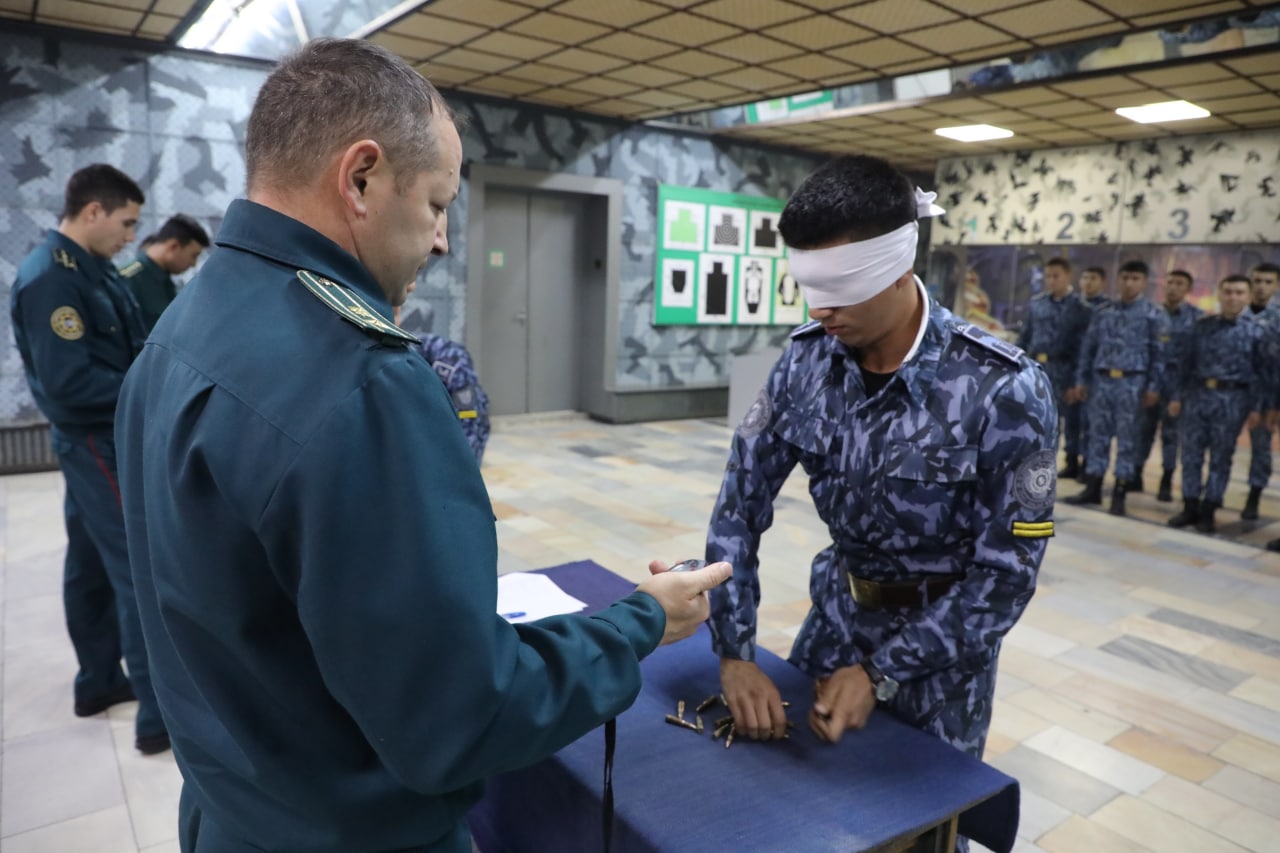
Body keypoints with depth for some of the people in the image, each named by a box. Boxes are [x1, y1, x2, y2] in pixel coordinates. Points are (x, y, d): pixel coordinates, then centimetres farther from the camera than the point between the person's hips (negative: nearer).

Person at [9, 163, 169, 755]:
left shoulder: (90, 268, 10)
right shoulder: (50, 277, -20)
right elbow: (69, 382, -25)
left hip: (104, 438, 10)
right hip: (100, 442, -10)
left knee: (93, 564, 17)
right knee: (143, 570, -8)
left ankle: (99, 680, 32)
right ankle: (162, 715, -3)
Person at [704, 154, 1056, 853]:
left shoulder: (1004, 389, -26)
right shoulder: (806, 358, -14)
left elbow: (1008, 568, -19)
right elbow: (741, 505, -9)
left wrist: (882, 673, -20)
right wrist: (735, 653, -15)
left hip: (944, 630, -3)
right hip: (839, 604, 4)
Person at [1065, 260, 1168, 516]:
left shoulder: (1153, 315, 0)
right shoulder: (1102, 312, 9)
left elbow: (1159, 353, -2)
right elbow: (1088, 347, 11)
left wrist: (1153, 387, -8)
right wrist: (1081, 380, 7)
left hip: (1131, 383, -3)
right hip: (1101, 380, 3)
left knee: (1126, 437, 2)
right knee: (1098, 434, 8)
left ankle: (1119, 493, 9)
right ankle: (1093, 488, 17)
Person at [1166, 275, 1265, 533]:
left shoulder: (1255, 331, 1)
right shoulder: (1202, 326, 6)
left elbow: (1262, 371, -1)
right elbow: (1186, 362, 9)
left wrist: (1257, 407, -6)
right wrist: (1177, 396, 5)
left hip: (1233, 399, -2)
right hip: (1198, 394, 2)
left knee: (1221, 457, 5)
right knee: (1191, 453, 4)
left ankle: (1208, 511, 13)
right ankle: (1190, 508, 15)